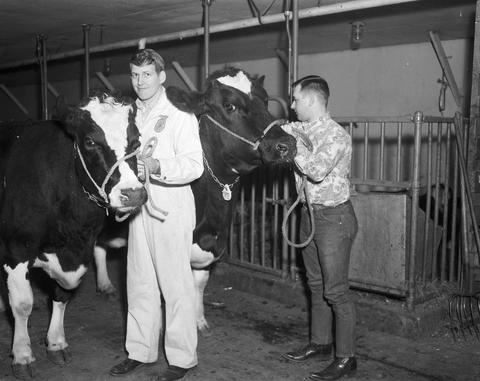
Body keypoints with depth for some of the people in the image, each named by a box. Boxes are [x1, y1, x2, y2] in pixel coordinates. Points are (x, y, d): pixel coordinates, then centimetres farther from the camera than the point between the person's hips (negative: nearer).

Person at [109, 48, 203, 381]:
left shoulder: (180, 115, -8)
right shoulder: (131, 115, 14)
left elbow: (194, 165, -18)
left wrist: (156, 166, -32)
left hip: (172, 210, -7)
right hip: (139, 208, 7)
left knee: (176, 286, 2)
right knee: (139, 284, 14)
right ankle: (141, 352, 28)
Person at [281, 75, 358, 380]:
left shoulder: (337, 135, -16)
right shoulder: (301, 130, 6)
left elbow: (317, 170, -28)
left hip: (333, 217, -8)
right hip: (309, 214, 8)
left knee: (336, 291, -2)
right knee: (317, 285, 17)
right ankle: (320, 344, 31)